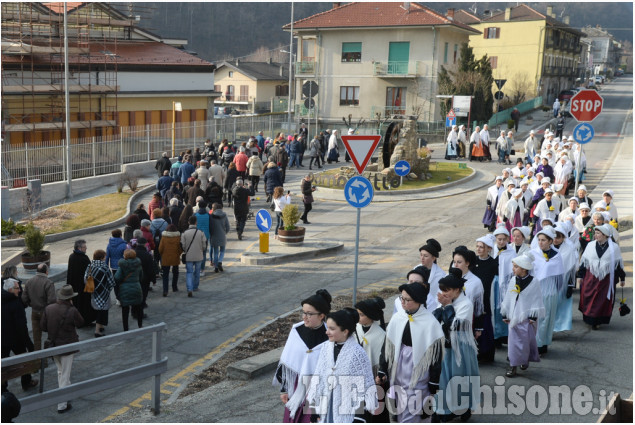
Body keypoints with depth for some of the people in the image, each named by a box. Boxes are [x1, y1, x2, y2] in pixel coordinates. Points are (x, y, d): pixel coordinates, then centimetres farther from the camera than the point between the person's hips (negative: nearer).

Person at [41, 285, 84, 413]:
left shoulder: (48, 309, -8)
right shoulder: (72, 311, -22)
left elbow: (43, 326, -2)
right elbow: (80, 323, -5)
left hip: (53, 345, 5)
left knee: (60, 371, 25)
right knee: (65, 375, 4)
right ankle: (62, 405, 6)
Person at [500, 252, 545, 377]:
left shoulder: (533, 282, -10)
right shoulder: (513, 280, 2)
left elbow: (536, 301, -6)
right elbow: (508, 298, 9)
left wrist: (533, 317, -7)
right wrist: (505, 314, 11)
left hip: (526, 318, -4)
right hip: (514, 317, 4)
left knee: (525, 340, 2)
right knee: (513, 341, 2)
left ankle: (525, 360, 23)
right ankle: (513, 365, 8)